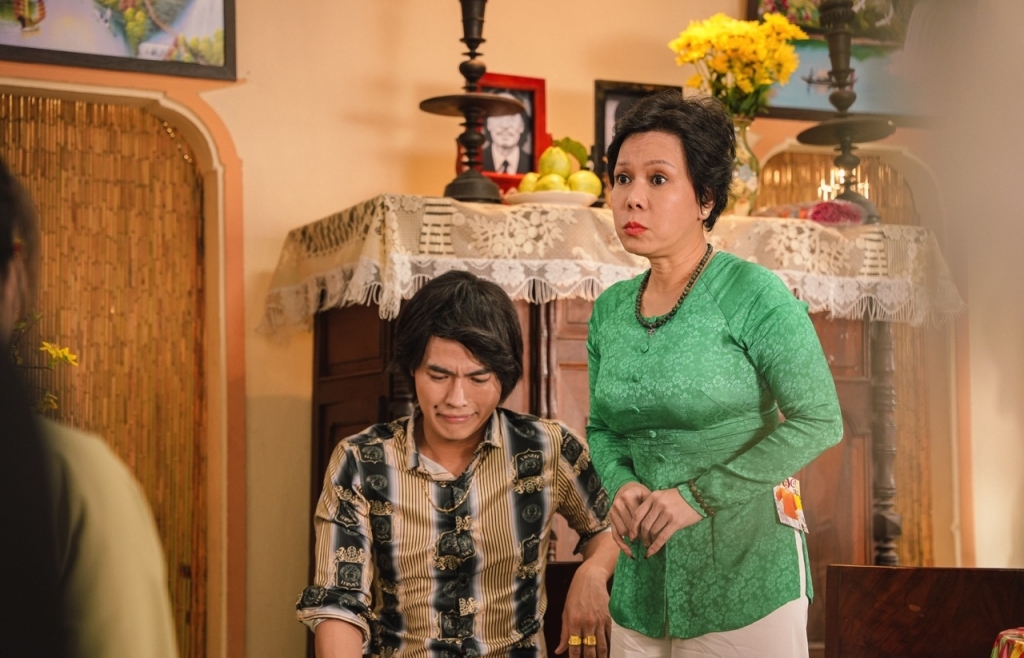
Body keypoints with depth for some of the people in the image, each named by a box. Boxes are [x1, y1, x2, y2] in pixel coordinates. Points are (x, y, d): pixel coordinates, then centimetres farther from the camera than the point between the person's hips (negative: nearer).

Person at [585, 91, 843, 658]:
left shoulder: (751, 293, -11)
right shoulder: (610, 310, 6)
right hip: (642, 583, 5)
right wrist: (621, 483, -6)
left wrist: (698, 496, -17)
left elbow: (818, 422, -15)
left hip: (747, 576, -5)